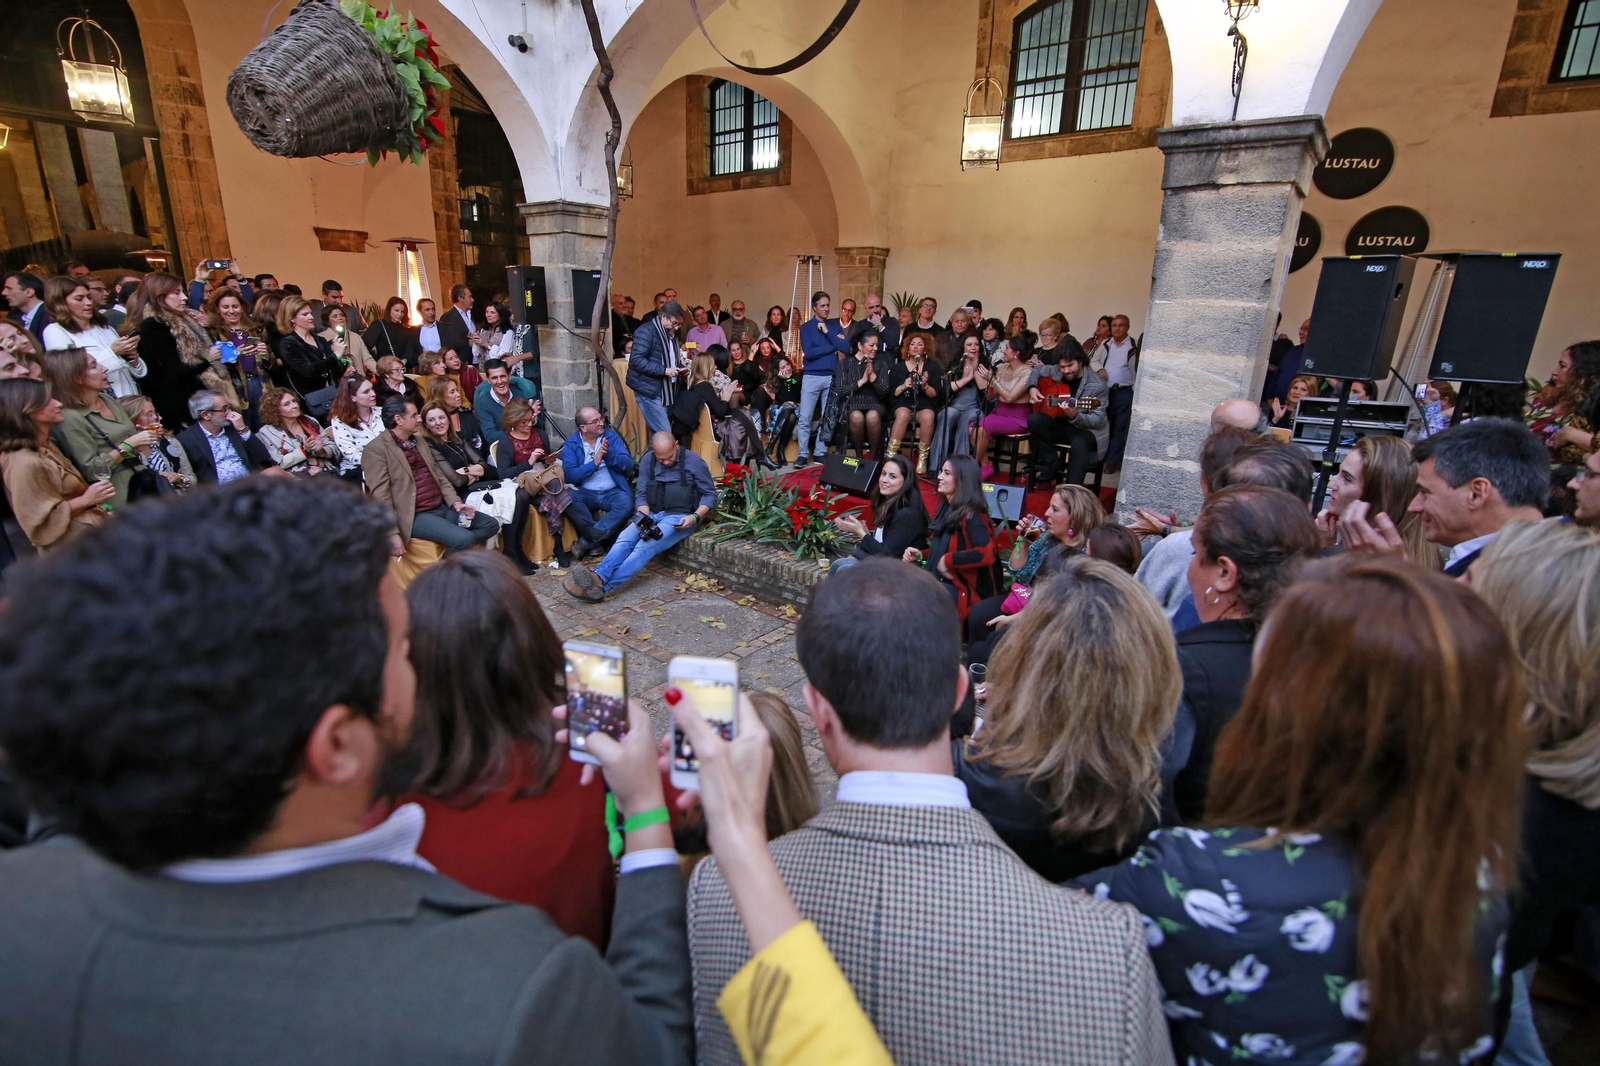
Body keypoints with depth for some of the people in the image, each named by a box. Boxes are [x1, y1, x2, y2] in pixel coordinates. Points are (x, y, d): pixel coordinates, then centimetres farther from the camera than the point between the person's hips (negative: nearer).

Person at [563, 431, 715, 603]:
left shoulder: (693, 461, -6)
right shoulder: (648, 461, 5)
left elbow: (710, 494, -2)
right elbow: (641, 494, 6)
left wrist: (695, 517, -17)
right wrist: (645, 517, -13)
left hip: (681, 518, -5)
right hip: (653, 514, 5)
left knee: (646, 547, -29)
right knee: (625, 538, -25)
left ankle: (603, 587, -44)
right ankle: (598, 578, -47)